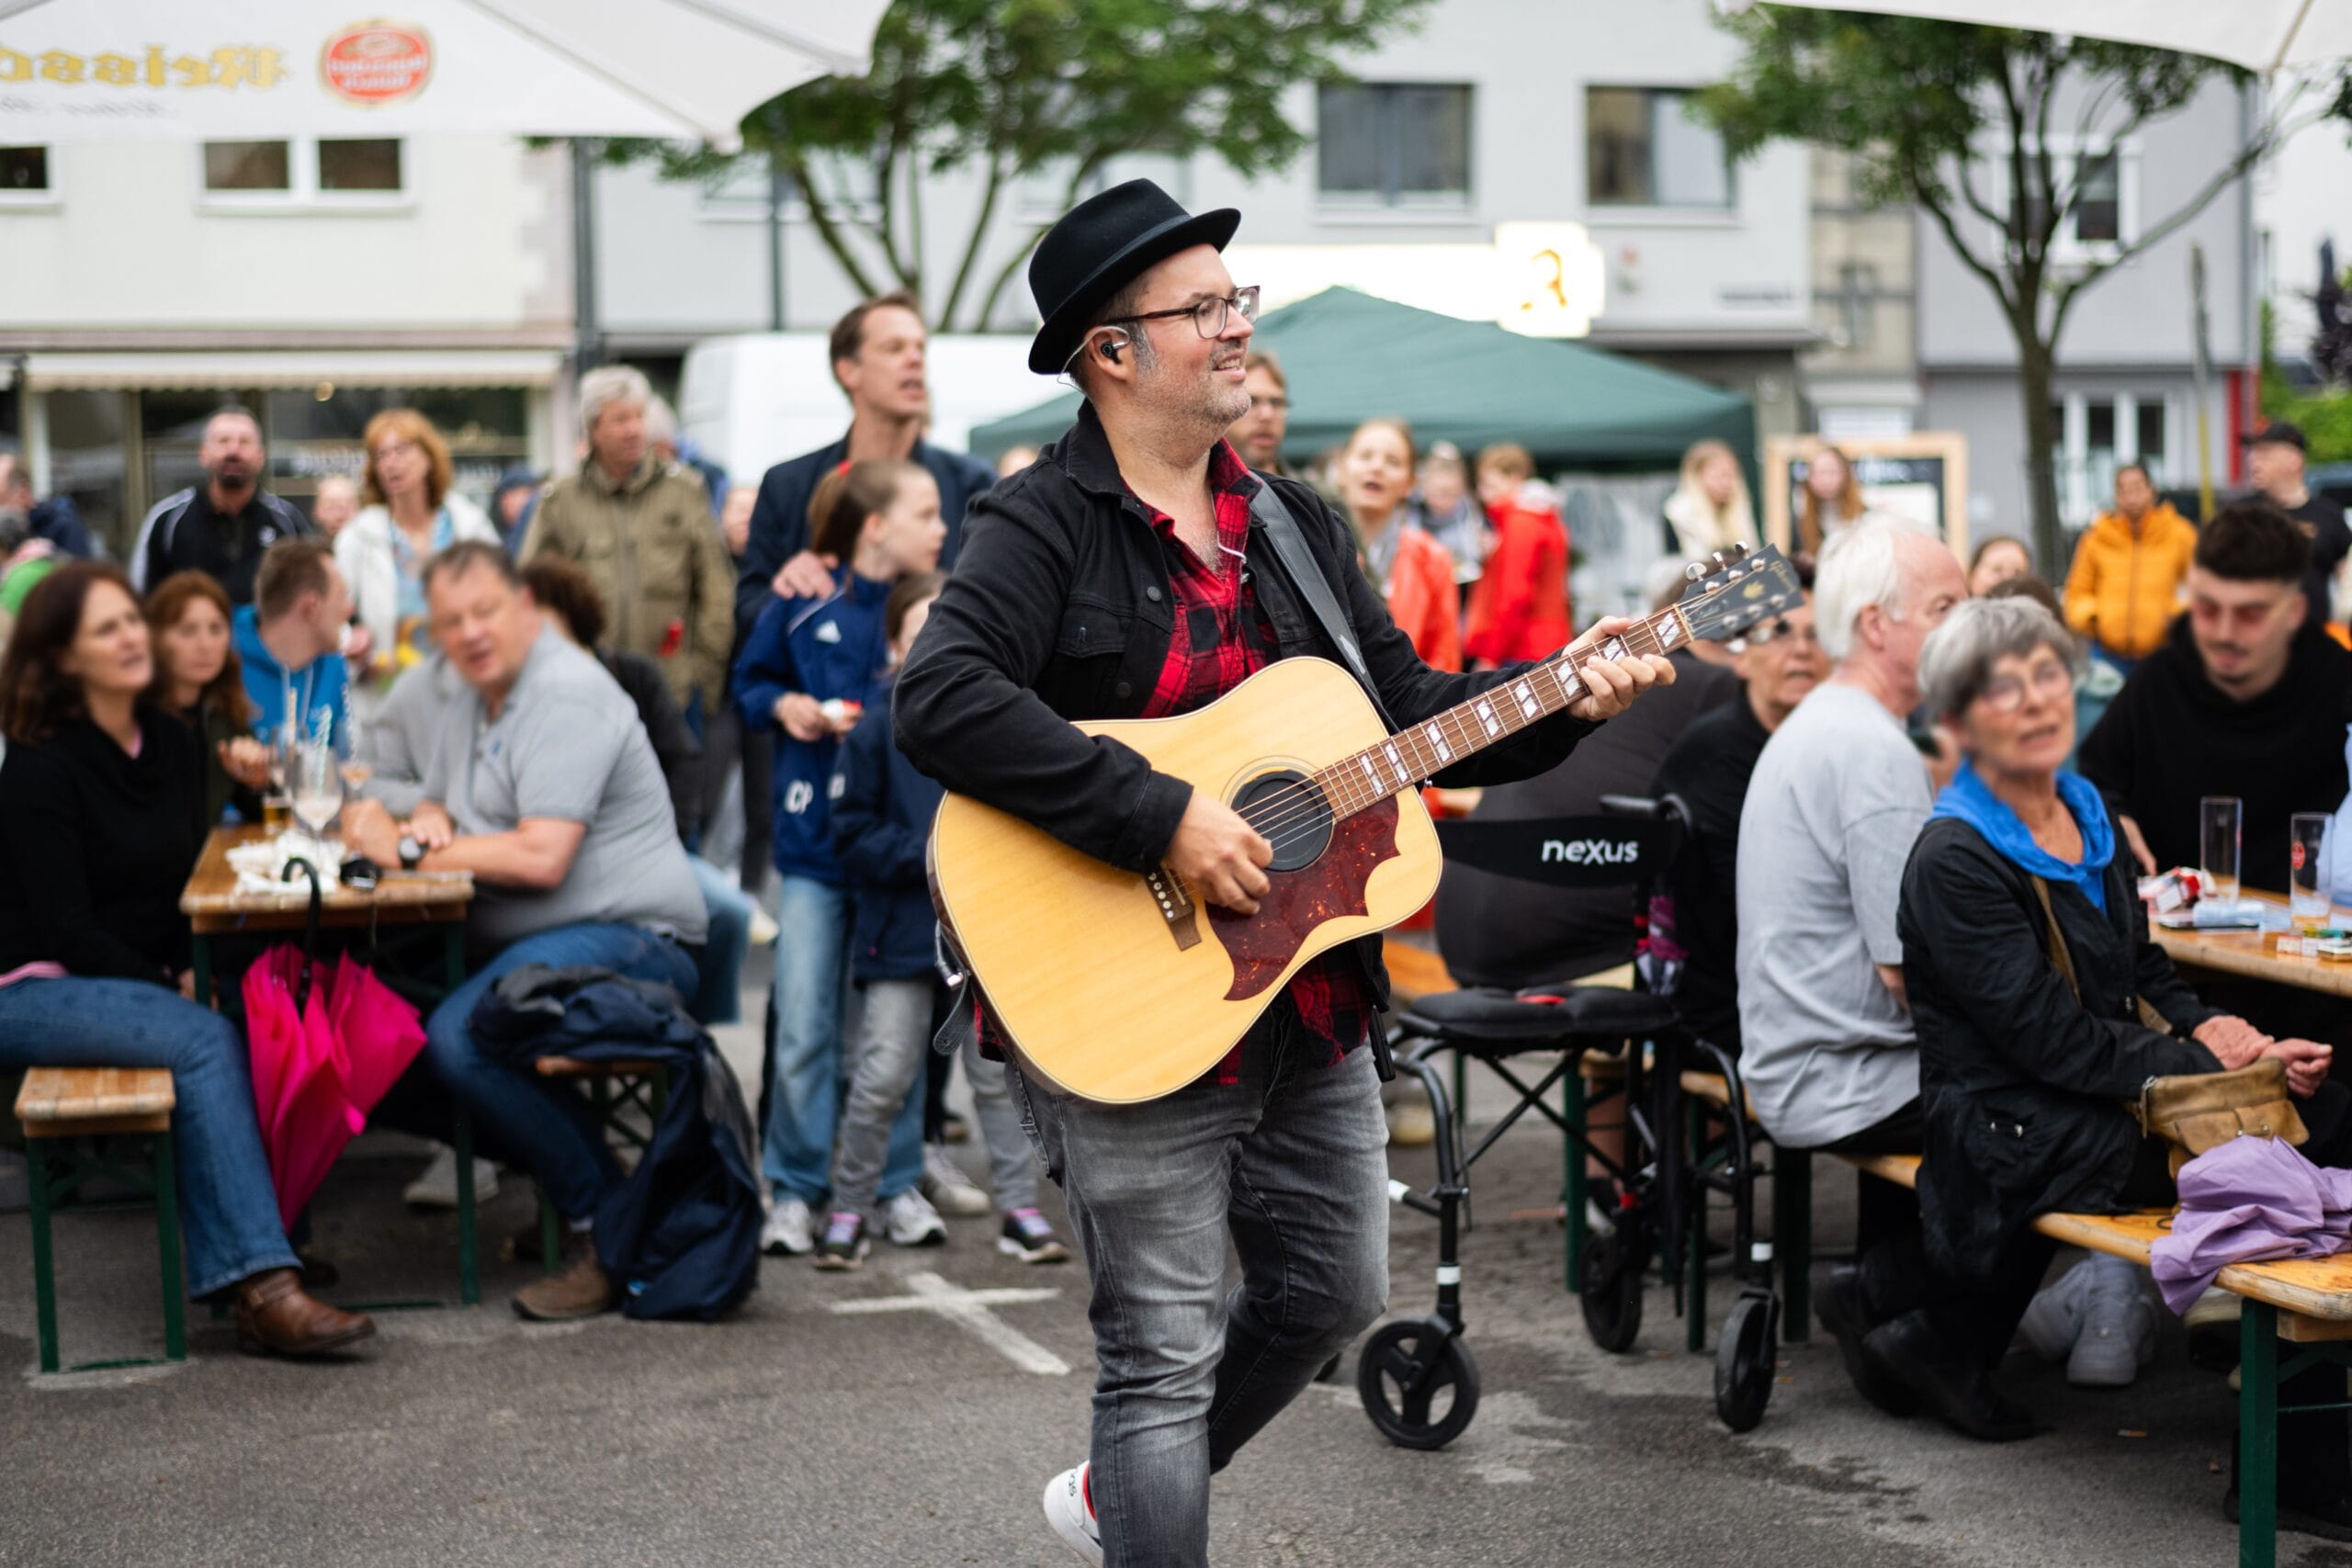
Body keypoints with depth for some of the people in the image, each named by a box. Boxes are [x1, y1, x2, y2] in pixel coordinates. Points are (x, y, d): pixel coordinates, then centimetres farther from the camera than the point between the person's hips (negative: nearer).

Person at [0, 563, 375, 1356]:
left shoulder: (169, 742, 9)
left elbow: (186, 875, 14)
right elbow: (65, 932, -14)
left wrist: (192, 968, -4)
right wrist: (170, 987, -15)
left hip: (131, 985, 7)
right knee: (206, 1040, -30)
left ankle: (226, 1275, -22)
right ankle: (260, 1282, -36)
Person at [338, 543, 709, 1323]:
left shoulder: (568, 696, -14)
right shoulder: (475, 699, 17)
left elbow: (542, 857, -23)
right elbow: (438, 806, 26)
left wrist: (411, 852, -14)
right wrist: (429, 825, 0)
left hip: (630, 942, -10)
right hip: (528, 943, 10)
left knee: (460, 1037, -30)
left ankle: (604, 1219, -15)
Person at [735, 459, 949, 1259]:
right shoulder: (804, 607, -1)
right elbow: (749, 681, 14)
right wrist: (783, 705, -6)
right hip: (814, 838, 0)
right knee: (803, 1026, 2)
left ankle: (898, 1183, 18)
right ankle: (795, 1187, 12)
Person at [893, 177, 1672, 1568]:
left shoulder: (1297, 521, 12)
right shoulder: (1042, 528, -11)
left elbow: (1407, 711, 15)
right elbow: (941, 700, -28)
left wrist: (1565, 701, -1)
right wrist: (1162, 818, -29)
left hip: (1309, 995, 8)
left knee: (1336, 1289, 20)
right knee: (1168, 1351, -2)